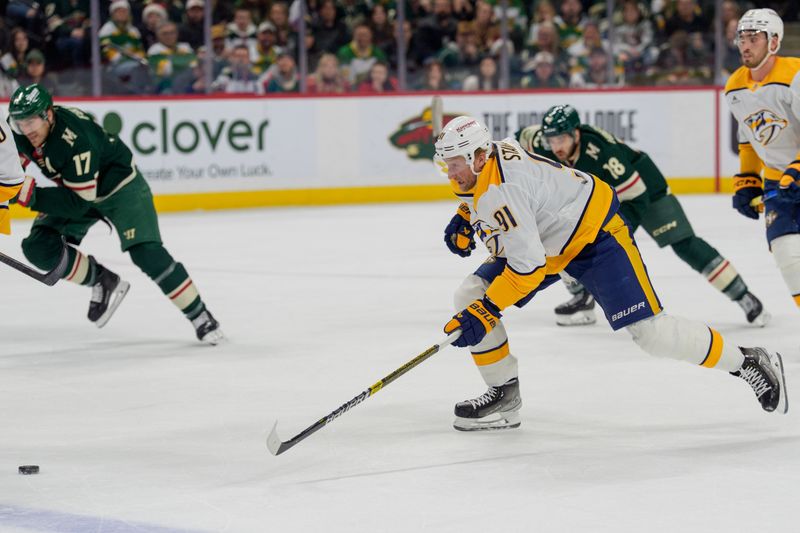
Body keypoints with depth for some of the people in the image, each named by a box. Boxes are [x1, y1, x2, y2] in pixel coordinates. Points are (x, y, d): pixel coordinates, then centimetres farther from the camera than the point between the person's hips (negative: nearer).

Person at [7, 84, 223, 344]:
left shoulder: (75, 141, -38)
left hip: (119, 185, -7)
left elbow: (78, 202, -36)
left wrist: (33, 195, -41)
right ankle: (103, 283, 8)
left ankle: (200, 317, -6)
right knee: (39, 246, -10)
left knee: (146, 253, -18)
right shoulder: (21, 128, -16)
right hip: (73, 187, 7)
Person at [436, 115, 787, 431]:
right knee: (470, 297, -4)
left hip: (595, 235, -10)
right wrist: (464, 219, 7)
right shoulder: (489, 155, -6)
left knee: (649, 331, -15)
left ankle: (747, 363, 3)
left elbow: (527, 266, -36)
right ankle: (504, 394, 4)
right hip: (547, 240, 10)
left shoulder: (499, 191, -34)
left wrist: (484, 314, -35)